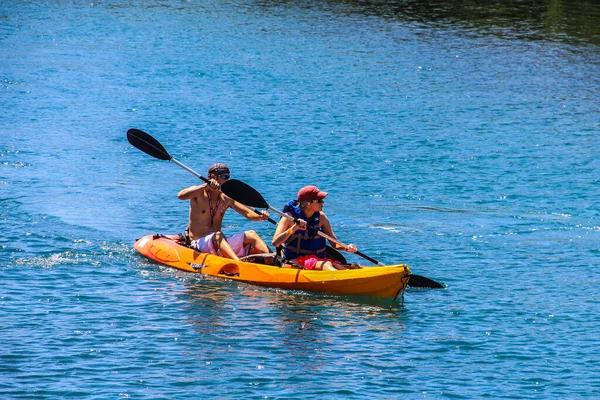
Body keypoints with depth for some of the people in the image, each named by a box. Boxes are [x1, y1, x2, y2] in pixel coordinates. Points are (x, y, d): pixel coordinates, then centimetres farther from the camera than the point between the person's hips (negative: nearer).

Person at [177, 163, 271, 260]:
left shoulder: (226, 199, 11)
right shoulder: (199, 194, -3)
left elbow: (247, 213, 3)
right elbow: (181, 196, -24)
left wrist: (260, 217, -20)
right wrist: (206, 186, -33)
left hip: (219, 243, 7)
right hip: (199, 243, -7)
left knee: (251, 235, -8)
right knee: (218, 235, -36)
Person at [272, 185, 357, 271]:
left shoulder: (321, 217, 7)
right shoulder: (290, 217, -6)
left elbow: (334, 243, 9)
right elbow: (275, 242, -16)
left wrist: (346, 248, -13)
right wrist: (293, 229, -28)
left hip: (318, 259, 6)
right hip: (295, 261, -6)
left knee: (338, 266, -27)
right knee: (326, 265, -35)